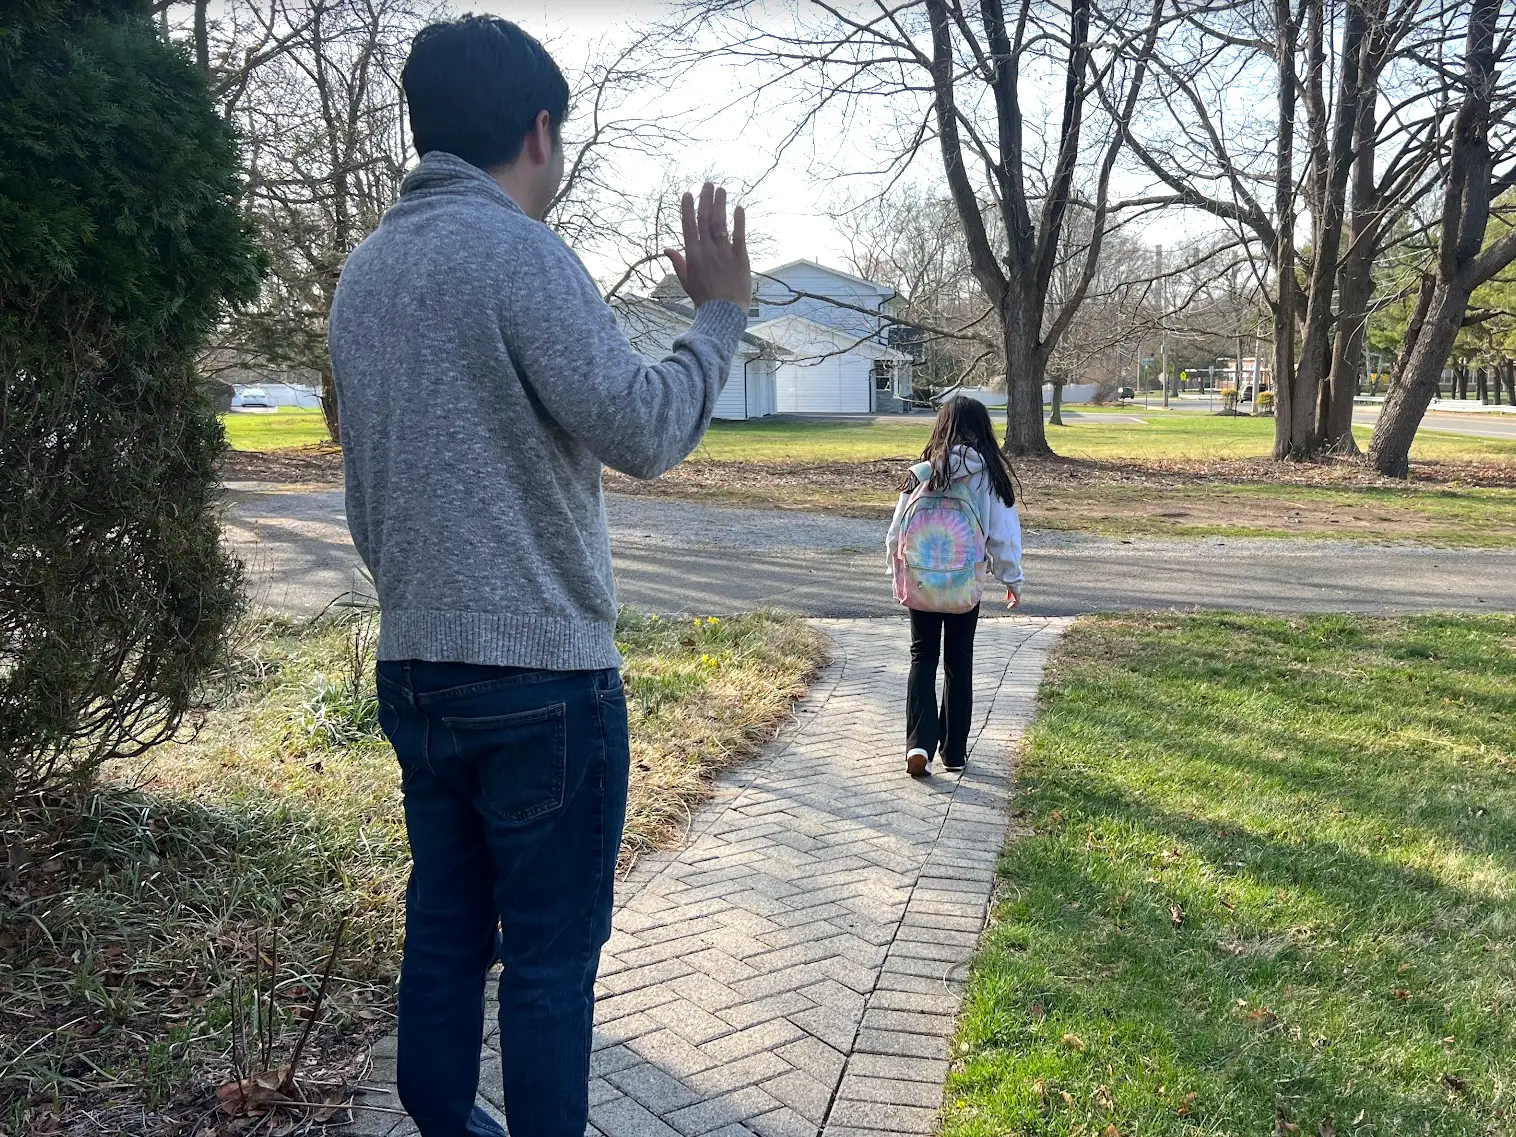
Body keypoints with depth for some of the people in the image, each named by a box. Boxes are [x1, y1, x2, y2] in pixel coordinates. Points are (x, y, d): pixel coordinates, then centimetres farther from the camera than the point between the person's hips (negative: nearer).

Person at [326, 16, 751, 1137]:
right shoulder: (517, 253, -14)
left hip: (415, 669, 8)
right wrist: (721, 315, -6)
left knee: (444, 931, 18)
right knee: (552, 954, 4)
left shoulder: (365, 269, 12)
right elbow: (640, 429, -20)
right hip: (541, 678, -8)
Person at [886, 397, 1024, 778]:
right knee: (959, 663, 15)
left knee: (923, 659, 12)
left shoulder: (921, 474, -6)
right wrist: (1012, 579, 11)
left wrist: (899, 575, 14)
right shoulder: (991, 476, -7)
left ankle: (920, 743, -4)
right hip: (967, 586, 0)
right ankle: (954, 751, 20)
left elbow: (896, 535, -2)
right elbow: (1003, 533, -2)